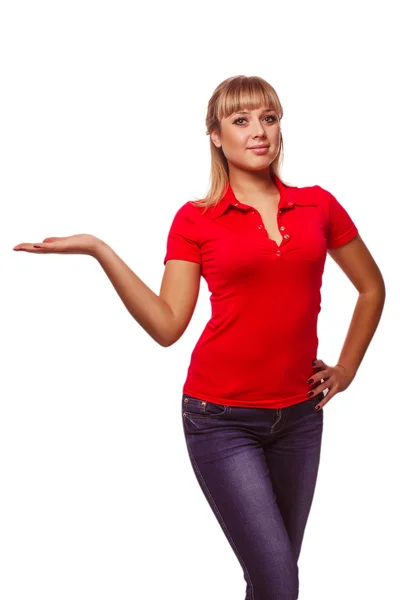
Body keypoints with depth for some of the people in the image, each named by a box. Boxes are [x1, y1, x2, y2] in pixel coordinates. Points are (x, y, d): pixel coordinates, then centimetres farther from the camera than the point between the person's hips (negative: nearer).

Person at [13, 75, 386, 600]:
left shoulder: (318, 205, 5)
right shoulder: (196, 220, -1)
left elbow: (372, 287, 17)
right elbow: (167, 326, -7)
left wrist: (347, 369, 12)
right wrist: (98, 250, -11)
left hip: (298, 414, 3)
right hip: (223, 416, -3)